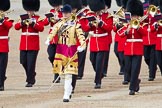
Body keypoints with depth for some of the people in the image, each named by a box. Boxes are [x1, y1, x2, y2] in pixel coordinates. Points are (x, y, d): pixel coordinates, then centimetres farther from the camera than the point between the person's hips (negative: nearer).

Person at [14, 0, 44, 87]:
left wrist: (32, 23, -23)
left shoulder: (38, 19, 1)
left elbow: (41, 28, -13)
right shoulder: (23, 18, 11)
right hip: (23, 44, 4)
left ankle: (30, 81, -2)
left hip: (33, 44, -4)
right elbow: (16, 27, 1)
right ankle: (31, 74, 32)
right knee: (23, 62, 7)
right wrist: (22, 23, -17)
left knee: (31, 63, -7)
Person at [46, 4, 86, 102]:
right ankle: (69, 88, 33)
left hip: (71, 50, -3)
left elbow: (80, 35, -13)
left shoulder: (75, 24, -2)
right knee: (63, 71, 8)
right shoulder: (59, 24, 6)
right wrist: (48, 39, -32)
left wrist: (82, 45, -32)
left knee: (68, 73, -8)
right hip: (61, 49, 3)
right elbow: (53, 31, -12)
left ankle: (67, 95, -8)